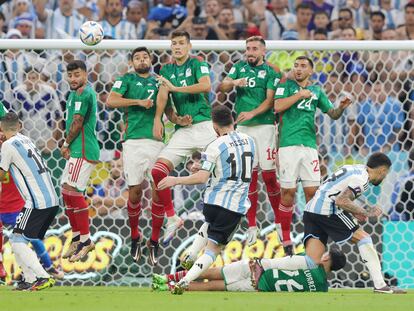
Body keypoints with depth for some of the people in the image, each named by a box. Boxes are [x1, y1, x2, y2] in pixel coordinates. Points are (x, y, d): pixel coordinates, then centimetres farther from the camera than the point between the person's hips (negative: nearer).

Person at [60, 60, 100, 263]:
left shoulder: (83, 94, -13)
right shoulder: (76, 94, 20)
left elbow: (77, 123, -16)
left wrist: (66, 144, -2)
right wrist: (68, 145, 6)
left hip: (82, 151, -11)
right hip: (77, 150, 11)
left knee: (72, 191, -15)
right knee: (67, 191, 15)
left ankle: (85, 240, -12)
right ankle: (77, 238, 22)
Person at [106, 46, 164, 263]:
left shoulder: (158, 82, 19)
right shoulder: (127, 80, 9)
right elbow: (110, 101, -6)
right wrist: (138, 102, -12)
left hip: (157, 140, 3)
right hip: (134, 141, -2)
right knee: (135, 190, -2)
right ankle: (134, 236, 16)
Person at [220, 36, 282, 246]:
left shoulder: (271, 73, 2)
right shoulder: (239, 68, 12)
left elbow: (270, 100, -7)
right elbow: (223, 87, 1)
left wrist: (252, 113, -21)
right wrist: (233, 82, -21)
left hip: (264, 126, -3)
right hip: (242, 128, 3)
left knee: (269, 175, -6)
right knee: (249, 177, 3)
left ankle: (280, 221, 8)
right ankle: (251, 226, 8)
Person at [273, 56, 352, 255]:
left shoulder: (317, 91, 16)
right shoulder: (286, 86, 6)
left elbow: (333, 114, 17)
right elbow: (278, 106, -9)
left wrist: (342, 107, -4)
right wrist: (300, 94, -9)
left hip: (309, 145, 3)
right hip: (289, 145, -3)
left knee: (312, 191, 0)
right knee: (288, 192, -4)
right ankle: (286, 240, 3)